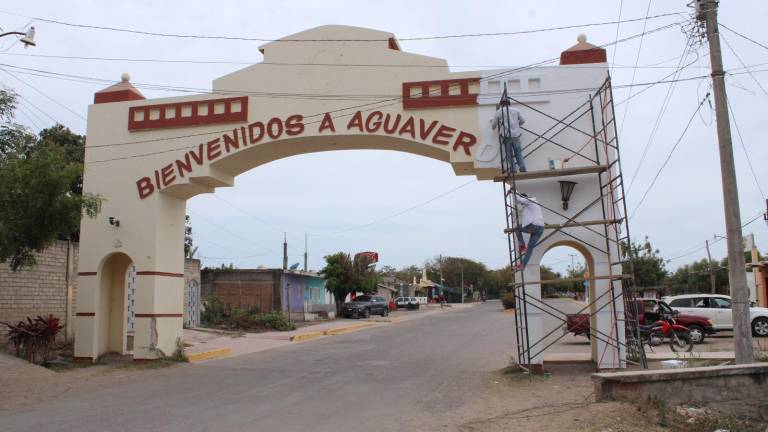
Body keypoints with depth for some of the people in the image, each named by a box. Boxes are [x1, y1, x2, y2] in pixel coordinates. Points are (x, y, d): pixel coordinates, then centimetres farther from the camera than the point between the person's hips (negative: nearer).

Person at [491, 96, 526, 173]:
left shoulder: (499, 112, 4)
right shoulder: (516, 110, 12)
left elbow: (493, 124, 8)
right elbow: (522, 121, 17)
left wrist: (493, 127, 31)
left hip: (506, 136, -2)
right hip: (516, 135, 2)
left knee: (509, 154, 5)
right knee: (518, 153, 10)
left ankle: (512, 170, 5)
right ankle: (522, 168, 3)